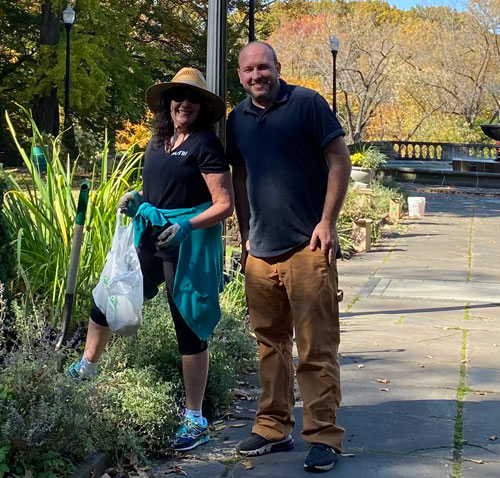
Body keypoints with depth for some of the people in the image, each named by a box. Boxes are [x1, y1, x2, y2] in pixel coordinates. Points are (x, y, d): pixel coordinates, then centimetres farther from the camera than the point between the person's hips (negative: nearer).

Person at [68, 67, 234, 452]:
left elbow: (224, 205, -14)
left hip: (189, 244, -7)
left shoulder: (206, 145, -11)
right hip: (150, 238, 7)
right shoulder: (158, 141, 11)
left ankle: (195, 421, 11)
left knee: (189, 328, 0)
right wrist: (137, 201, 5)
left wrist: (185, 226, -25)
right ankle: (86, 369, 34)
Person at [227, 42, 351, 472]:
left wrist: (328, 222, -11)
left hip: (307, 247, -6)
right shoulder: (238, 119, 12)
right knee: (270, 343, 12)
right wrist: (245, 234, 15)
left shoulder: (306, 104, -4)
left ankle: (324, 436, 2)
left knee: (316, 348, -5)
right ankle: (273, 428, 23)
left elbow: (340, 160, -5)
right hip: (260, 250, 6)